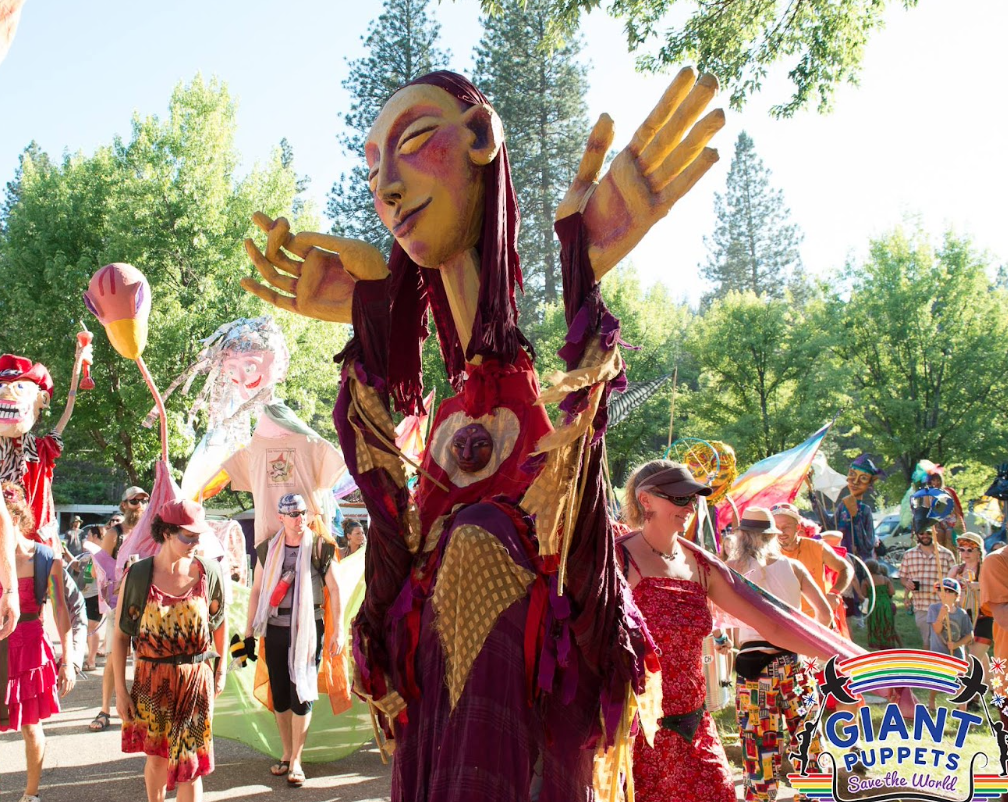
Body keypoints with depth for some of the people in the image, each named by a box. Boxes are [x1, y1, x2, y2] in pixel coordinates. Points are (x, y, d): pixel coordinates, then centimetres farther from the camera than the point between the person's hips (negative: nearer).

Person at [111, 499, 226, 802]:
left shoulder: (207, 572, -5)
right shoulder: (138, 575, -9)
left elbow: (219, 621, 9)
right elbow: (120, 634, -4)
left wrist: (221, 669, 11)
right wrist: (120, 690, -4)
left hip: (196, 679, 0)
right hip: (151, 680, 0)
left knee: (189, 763, 1)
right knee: (156, 757, 15)